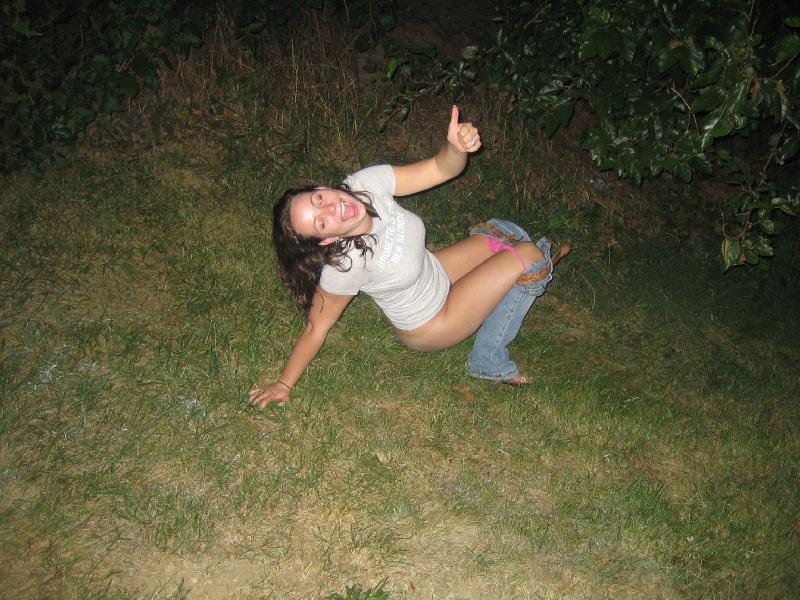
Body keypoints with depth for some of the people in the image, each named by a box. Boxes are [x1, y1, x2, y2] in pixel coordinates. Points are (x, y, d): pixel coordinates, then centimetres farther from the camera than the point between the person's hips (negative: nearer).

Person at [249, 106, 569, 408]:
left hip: (435, 274, 6)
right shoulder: (344, 266, -37)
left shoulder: (367, 183, -24)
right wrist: (283, 384, -18)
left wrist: (457, 147, -41)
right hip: (431, 326, -6)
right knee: (528, 256, -8)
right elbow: (315, 329, -24)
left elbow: (441, 169, -20)